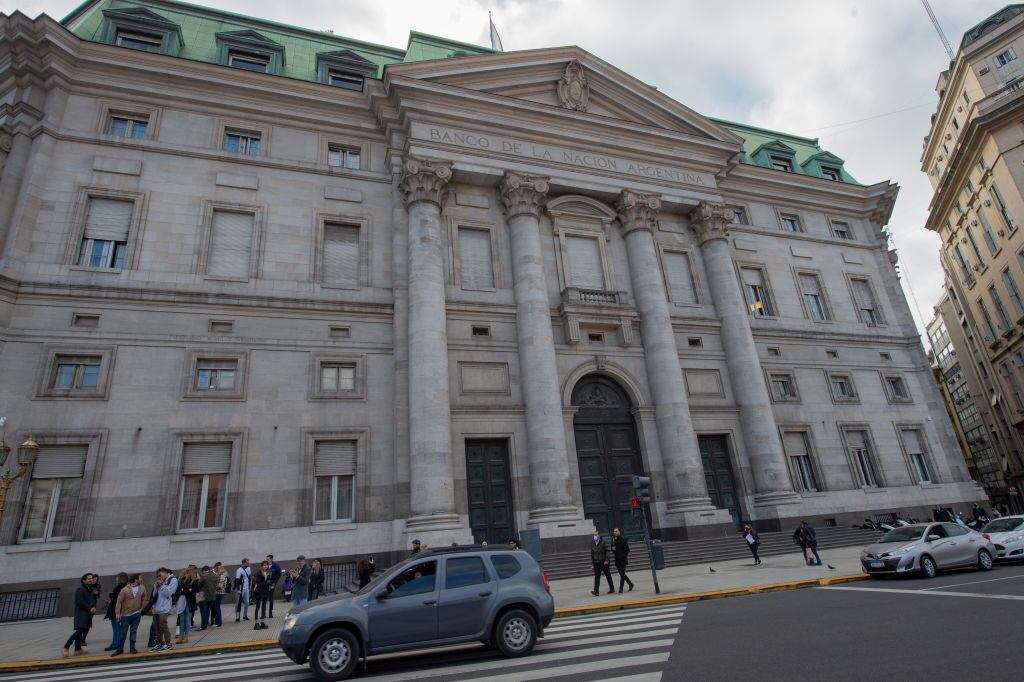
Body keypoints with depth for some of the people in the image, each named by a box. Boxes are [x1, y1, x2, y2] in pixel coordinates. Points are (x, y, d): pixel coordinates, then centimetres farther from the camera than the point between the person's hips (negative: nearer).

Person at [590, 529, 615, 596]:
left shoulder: (603, 542, -8)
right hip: (596, 563, 3)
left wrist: (606, 560, -19)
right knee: (596, 577, -6)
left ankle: (612, 589, 26)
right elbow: (592, 554, 11)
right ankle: (596, 591, -11)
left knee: (608, 576, 10)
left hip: (604, 563, -3)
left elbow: (607, 551, -11)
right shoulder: (593, 544, 6)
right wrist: (592, 562, 7)